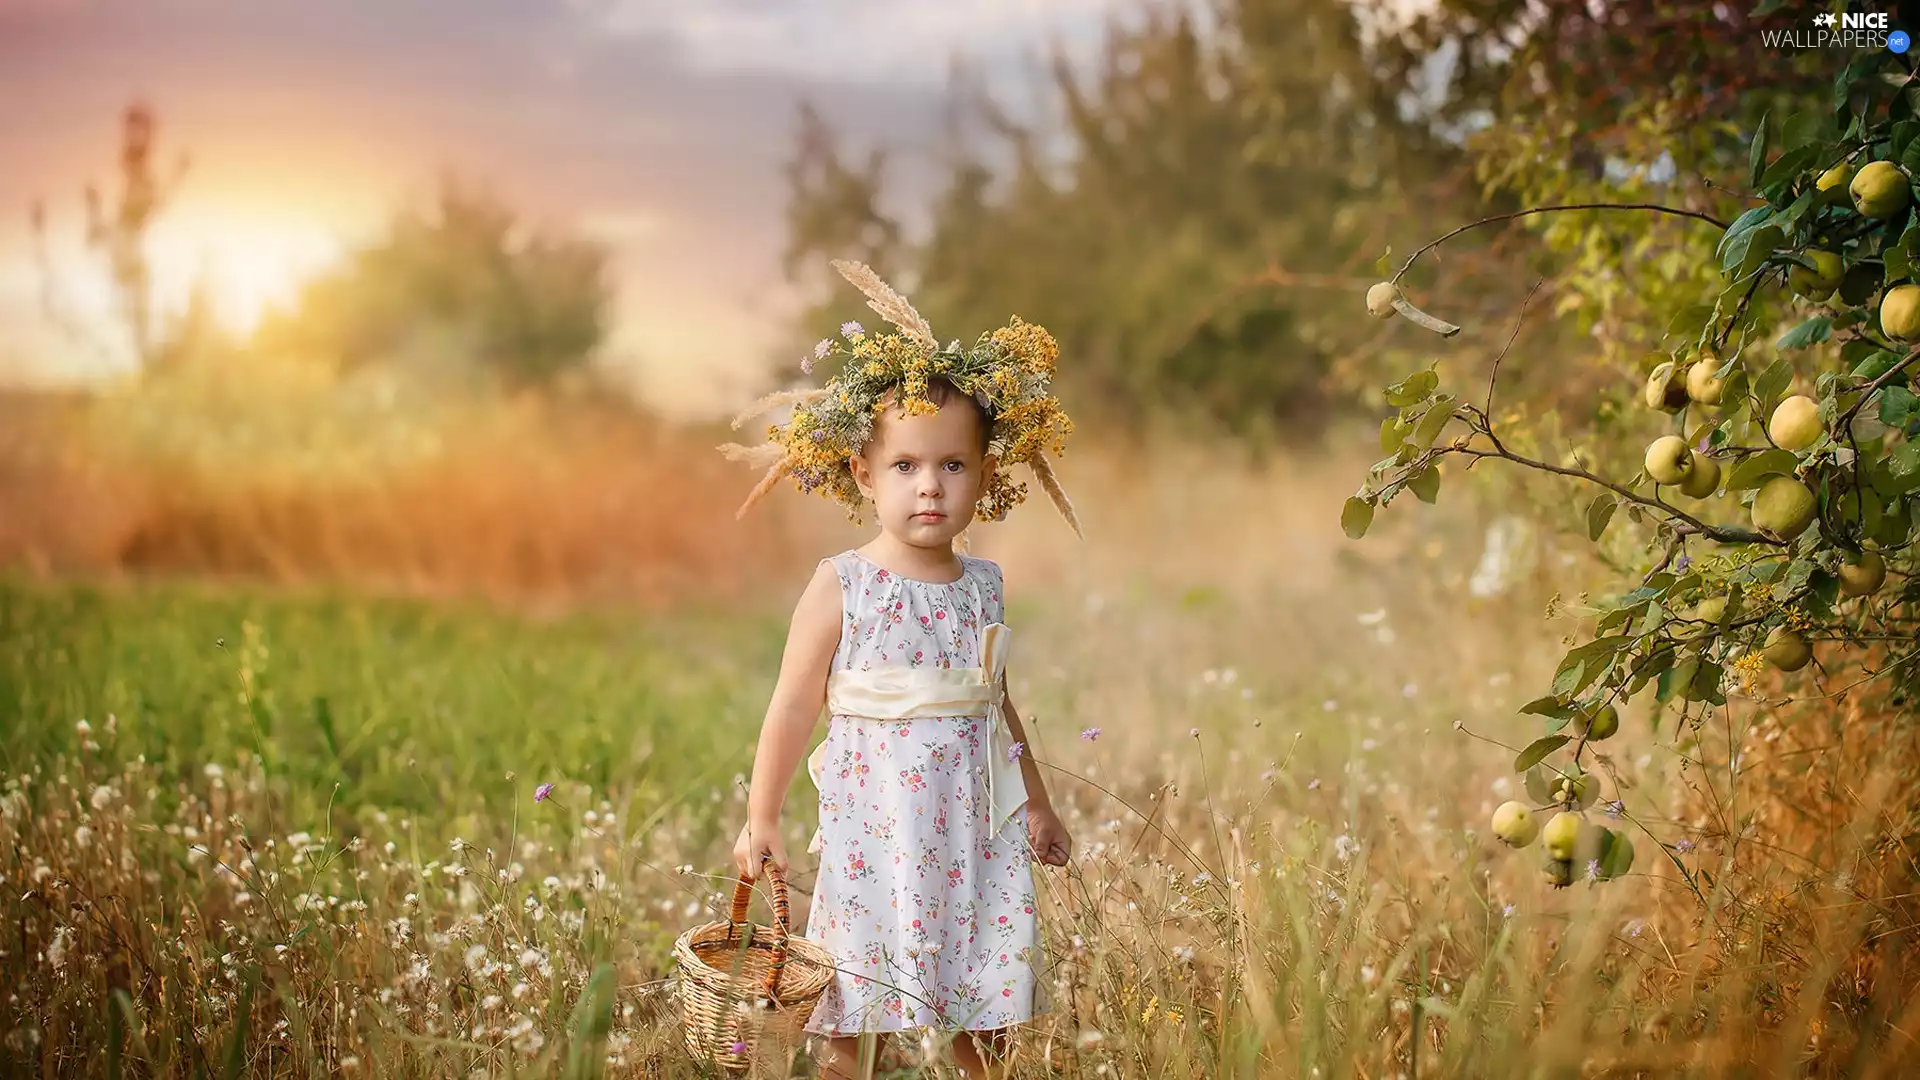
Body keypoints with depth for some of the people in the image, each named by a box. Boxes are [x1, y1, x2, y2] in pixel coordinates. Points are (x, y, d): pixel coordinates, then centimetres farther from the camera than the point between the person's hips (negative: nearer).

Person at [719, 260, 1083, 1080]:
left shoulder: (983, 585, 5)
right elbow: (794, 707, -4)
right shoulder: (840, 588, -8)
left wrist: (1038, 803, 23)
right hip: (874, 824, -4)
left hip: (977, 824, 4)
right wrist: (761, 818, -3)